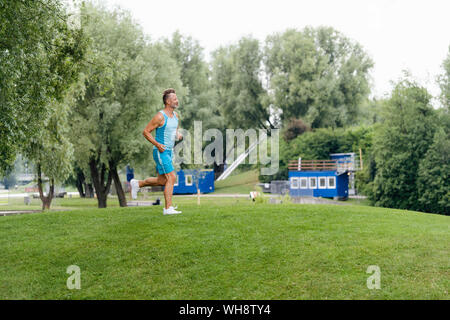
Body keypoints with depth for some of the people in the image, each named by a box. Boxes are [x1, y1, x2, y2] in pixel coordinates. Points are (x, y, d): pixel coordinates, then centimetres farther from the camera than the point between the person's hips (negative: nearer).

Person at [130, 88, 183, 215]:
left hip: (169, 152, 9)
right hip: (161, 152, -9)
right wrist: (157, 144, -20)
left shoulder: (175, 115, 10)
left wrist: (178, 135, 3)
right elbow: (145, 132, -12)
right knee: (171, 177, -14)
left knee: (162, 181, 14)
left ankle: (137, 184, 32)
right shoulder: (160, 116, -15)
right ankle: (168, 208, -9)